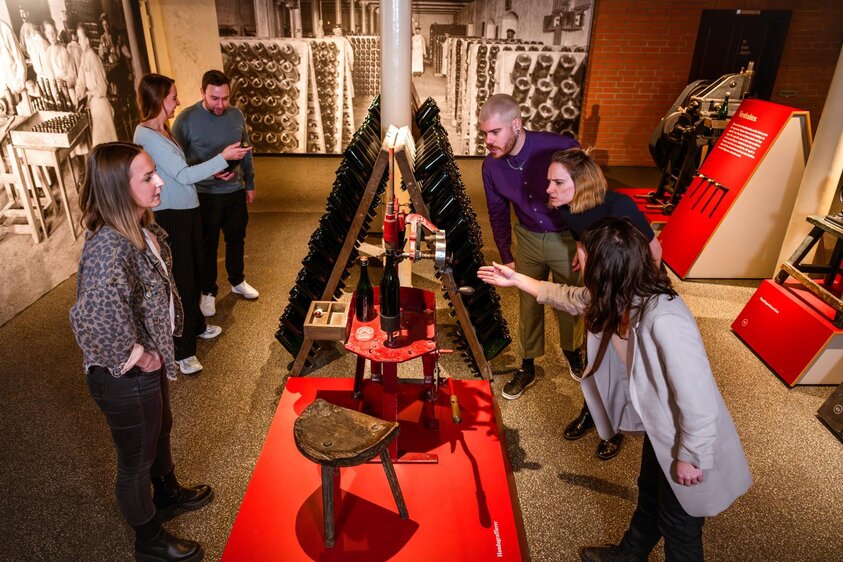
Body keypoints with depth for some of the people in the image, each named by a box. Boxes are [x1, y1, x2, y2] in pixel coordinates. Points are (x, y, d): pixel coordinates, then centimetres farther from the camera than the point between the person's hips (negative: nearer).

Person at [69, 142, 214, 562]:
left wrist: (157, 350, 9)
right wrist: (134, 356, -26)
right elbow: (95, 319, -43)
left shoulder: (143, 231, -4)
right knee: (137, 461, 15)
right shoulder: (109, 248, -33)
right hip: (126, 378, -8)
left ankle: (168, 495, 59)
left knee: (160, 431, 31)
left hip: (152, 361, 9)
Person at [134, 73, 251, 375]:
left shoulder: (162, 130, 10)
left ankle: (196, 326, 41)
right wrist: (222, 157, -22)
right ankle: (182, 351, 11)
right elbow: (183, 175, -24)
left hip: (187, 211, 10)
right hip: (170, 217, -9)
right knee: (180, 281, -2)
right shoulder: (147, 135, -21)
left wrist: (213, 172, 10)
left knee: (194, 273, 21)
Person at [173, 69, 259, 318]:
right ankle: (208, 292, 27)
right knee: (207, 245, 10)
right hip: (205, 195, -4)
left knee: (236, 239, 18)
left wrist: (250, 184, 13)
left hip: (235, 191, 4)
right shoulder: (186, 119, -14)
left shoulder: (236, 115, -1)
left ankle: (237, 281, 39)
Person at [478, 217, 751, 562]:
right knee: (649, 495, 32)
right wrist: (516, 280, 10)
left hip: (689, 441, -8)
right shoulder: (619, 297, -13)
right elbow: (570, 298, 8)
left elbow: (698, 402, -33)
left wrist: (691, 458, -19)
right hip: (659, 428, 9)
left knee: (678, 527, 18)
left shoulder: (663, 322, -41)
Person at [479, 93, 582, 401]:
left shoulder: (561, 148, -28)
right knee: (528, 304, 13)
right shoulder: (491, 165, -13)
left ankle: (572, 351, 44)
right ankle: (528, 367, 32)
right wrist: (507, 257, 6)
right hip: (528, 238, 3)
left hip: (568, 237, -3)